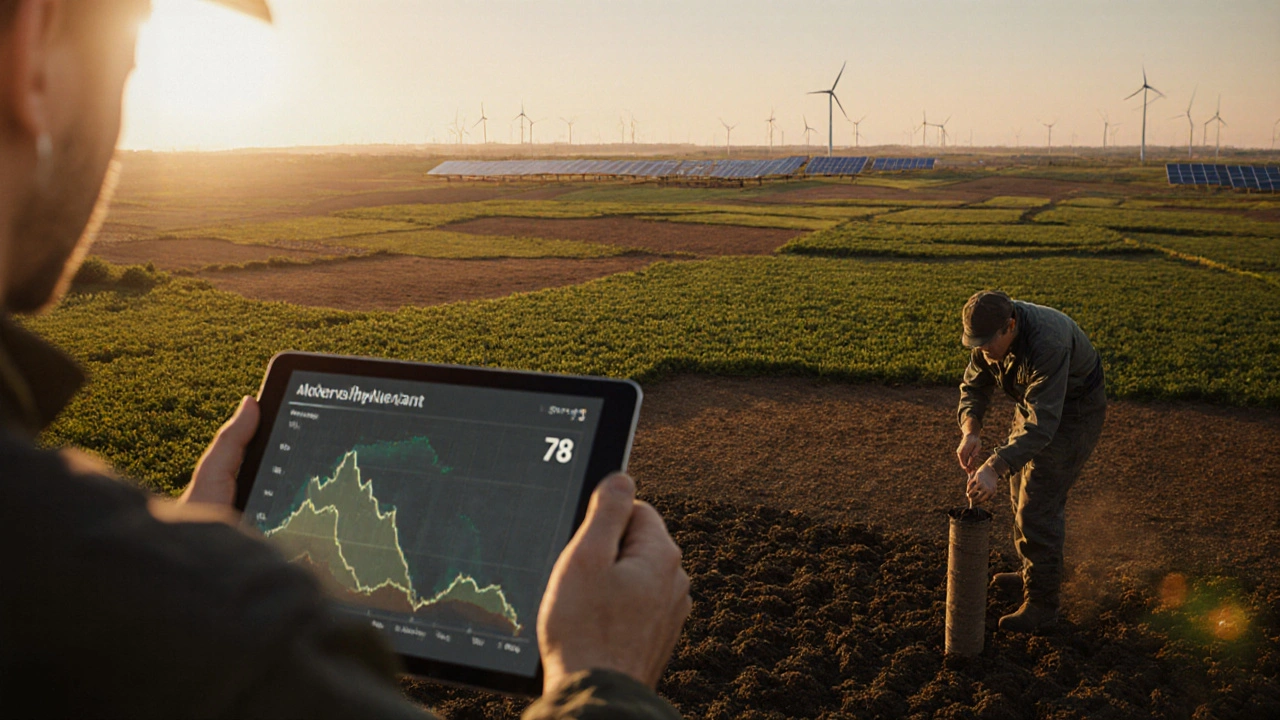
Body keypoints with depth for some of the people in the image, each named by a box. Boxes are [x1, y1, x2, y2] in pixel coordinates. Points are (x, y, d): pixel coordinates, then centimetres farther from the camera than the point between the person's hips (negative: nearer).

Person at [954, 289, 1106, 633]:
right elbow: (974, 384, -6)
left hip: (1073, 412, -8)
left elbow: (1042, 424, -42)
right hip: (1034, 404, 8)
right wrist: (970, 431, -26)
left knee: (1038, 505, -10)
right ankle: (1033, 573, 37)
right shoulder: (990, 330, -14)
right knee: (1022, 492, 18)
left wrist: (994, 468, -50)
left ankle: (1042, 602, 1)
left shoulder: (1047, 343, -39)